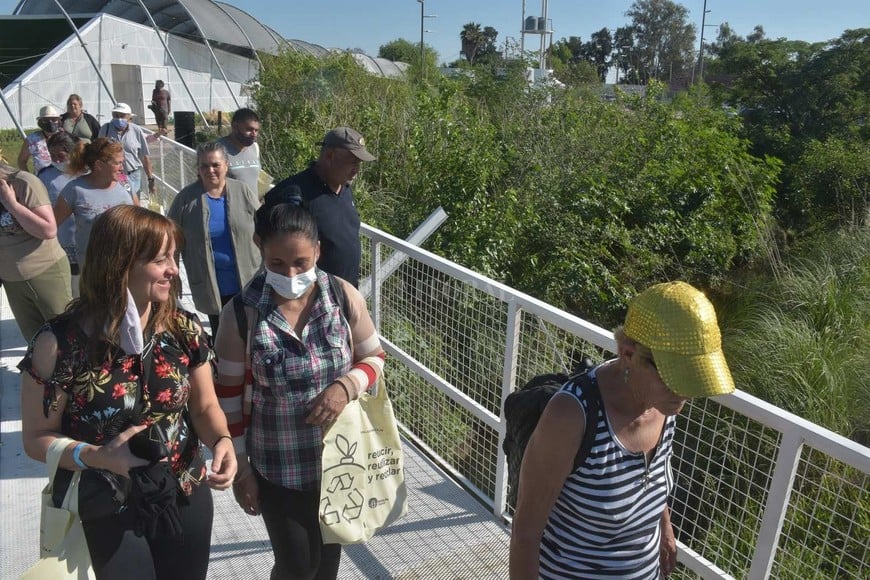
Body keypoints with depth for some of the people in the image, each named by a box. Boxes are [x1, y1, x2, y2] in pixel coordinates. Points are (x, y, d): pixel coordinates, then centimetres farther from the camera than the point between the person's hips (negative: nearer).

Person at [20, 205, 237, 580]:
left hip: (185, 498, 3)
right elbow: (37, 437, -10)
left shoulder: (184, 329, -10)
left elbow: (204, 405, 0)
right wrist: (99, 457, -27)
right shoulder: (60, 342, -19)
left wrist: (222, 440, -20)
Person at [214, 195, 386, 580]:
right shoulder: (241, 315, -17)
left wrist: (347, 385, -21)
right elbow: (229, 396, -7)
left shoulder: (344, 298, -13)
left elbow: (374, 359, 0)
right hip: (279, 468, -2)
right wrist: (240, 467, -2)